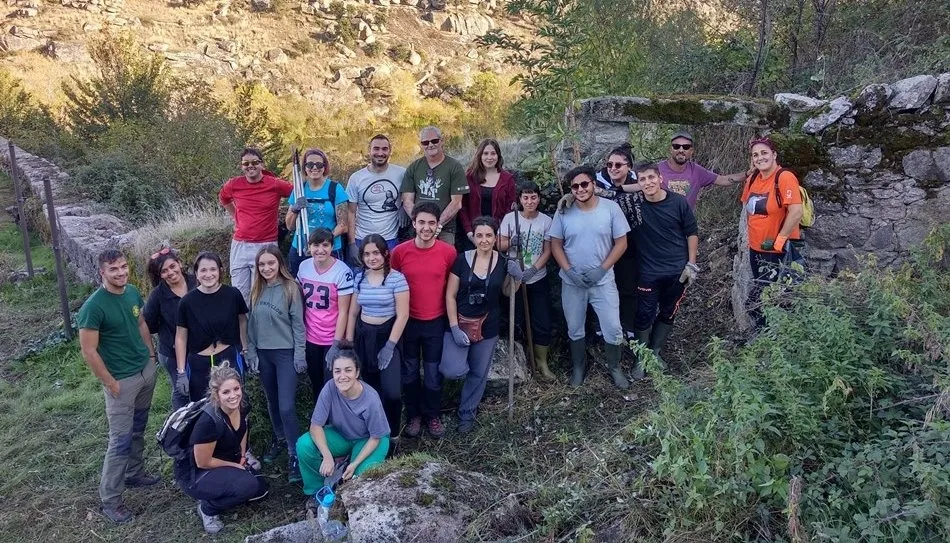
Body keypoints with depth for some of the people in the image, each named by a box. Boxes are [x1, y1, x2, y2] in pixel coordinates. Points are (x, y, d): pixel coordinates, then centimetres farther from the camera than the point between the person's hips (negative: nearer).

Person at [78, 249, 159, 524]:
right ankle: (110, 500, 11)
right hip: (122, 380, -7)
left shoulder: (133, 292, -2)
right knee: (121, 439, -1)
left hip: (146, 370, 7)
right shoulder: (93, 307, -23)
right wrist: (110, 383, -14)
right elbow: (89, 352, -19)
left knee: (138, 429, 20)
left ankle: (134, 473, 38)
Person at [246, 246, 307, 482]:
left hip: (286, 352, -5)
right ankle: (280, 439, 38)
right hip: (263, 353, 5)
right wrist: (251, 353, 6)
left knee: (286, 407, -9)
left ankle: (295, 454, 3)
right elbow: (252, 324, 10)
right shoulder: (257, 290, 5)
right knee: (272, 402, 17)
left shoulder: (290, 288, -9)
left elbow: (298, 323, -9)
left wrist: (300, 354, -10)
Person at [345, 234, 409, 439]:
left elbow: (402, 315, -12)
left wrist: (390, 346, -14)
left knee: (392, 393, -12)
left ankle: (391, 435, 10)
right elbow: (353, 312, 12)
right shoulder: (359, 278, 4)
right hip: (363, 335, 5)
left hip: (387, 335, -4)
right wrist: (349, 341, 10)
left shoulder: (396, 278, -11)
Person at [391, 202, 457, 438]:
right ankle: (413, 415, 33)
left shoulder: (448, 252, -10)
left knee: (433, 373, 11)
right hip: (408, 321, 0)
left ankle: (432, 416, 31)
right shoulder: (400, 252, -11)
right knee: (409, 372, 14)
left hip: (436, 322, 0)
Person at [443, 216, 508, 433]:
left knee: (479, 373, 12)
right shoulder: (462, 259, -10)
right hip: (460, 322, -2)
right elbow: (450, 295, -7)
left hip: (487, 326, 2)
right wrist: (455, 328, -13)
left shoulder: (503, 262, -4)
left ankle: (467, 414, 33)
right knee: (454, 370, -18)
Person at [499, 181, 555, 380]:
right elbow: (500, 246, -4)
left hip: (538, 279, 1)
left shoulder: (546, 221, -3)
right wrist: (511, 243, -25)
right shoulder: (510, 218, -5)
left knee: (542, 322, 3)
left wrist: (533, 270, -16)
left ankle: (541, 362, 18)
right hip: (514, 277, -1)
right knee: (515, 319, 7)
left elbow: (547, 251, -3)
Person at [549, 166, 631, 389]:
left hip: (603, 281, -1)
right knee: (574, 329, 14)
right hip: (572, 282, 1)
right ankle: (578, 368, 36)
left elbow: (621, 243, -6)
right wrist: (569, 270, -13)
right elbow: (556, 245, -1)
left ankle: (615, 368, 27)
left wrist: (602, 269, -14)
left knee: (613, 329, 3)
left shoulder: (611, 208, -9)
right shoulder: (564, 212, -6)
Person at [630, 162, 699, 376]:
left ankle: (655, 352, 33)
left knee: (668, 314, 15)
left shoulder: (679, 202, -8)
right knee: (644, 316, 2)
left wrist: (691, 264, -2)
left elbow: (692, 233, 0)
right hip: (648, 273, -2)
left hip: (677, 271, 2)